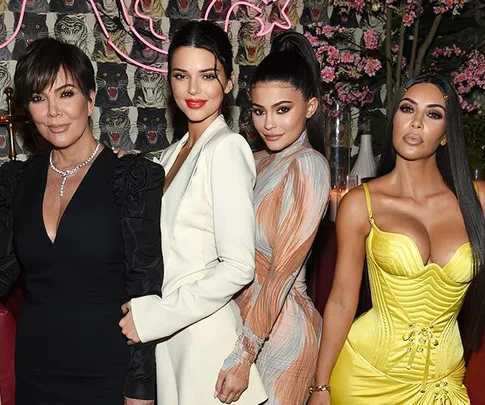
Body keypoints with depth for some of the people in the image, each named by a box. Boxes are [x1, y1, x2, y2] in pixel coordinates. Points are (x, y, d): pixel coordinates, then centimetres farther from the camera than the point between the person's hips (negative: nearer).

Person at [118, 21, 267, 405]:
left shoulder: (228, 148, -15)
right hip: (166, 336, 7)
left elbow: (238, 267, -21)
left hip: (204, 335, -7)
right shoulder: (173, 154, 10)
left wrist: (154, 316, -16)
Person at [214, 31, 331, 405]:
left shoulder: (309, 167, -16)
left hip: (279, 328, -7)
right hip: (240, 314, 7)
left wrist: (243, 354, -19)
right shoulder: (258, 162, 6)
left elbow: (284, 269, -20)